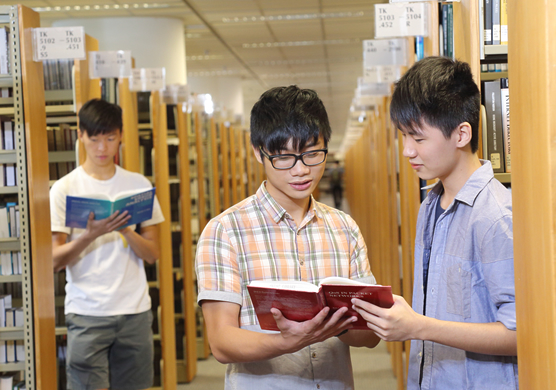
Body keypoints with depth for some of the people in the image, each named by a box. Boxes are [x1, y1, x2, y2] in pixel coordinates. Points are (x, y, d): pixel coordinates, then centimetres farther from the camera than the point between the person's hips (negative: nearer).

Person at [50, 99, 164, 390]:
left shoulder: (138, 184, 8)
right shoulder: (65, 189, 1)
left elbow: (152, 254, 5)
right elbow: (55, 260, -4)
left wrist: (125, 230, -14)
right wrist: (91, 235, -20)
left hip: (135, 310, 2)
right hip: (87, 313, -2)